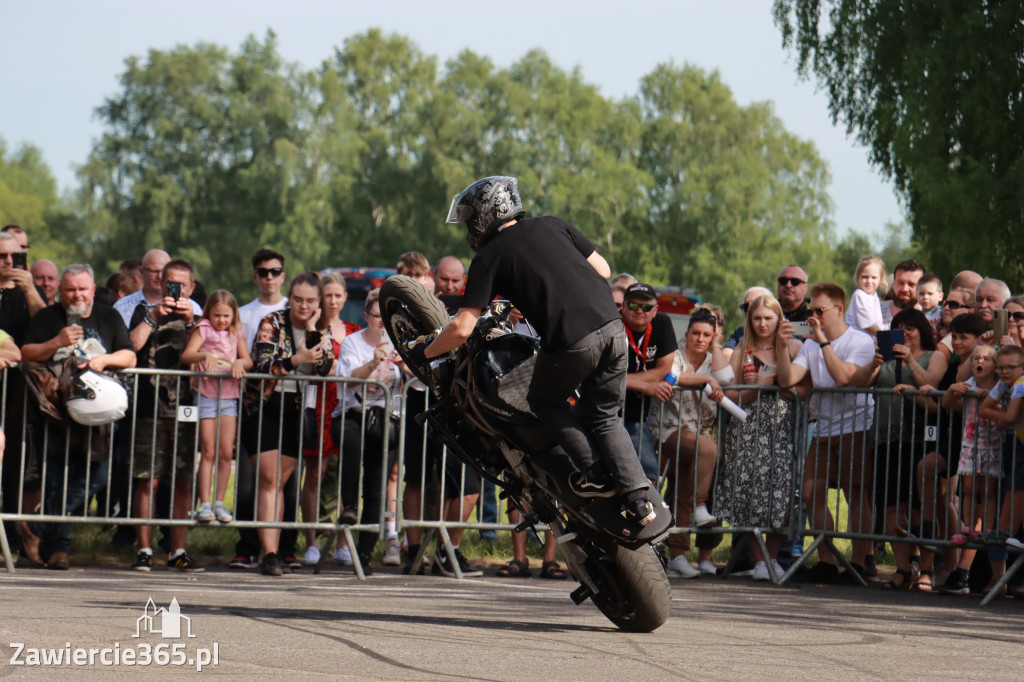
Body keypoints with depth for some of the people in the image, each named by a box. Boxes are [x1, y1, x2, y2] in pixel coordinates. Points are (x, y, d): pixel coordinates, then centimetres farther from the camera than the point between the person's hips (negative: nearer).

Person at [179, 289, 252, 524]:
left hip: (229, 395, 4)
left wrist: (239, 363, -17)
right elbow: (186, 355, -14)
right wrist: (205, 356, -33)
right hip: (206, 394, -4)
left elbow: (249, 360, 6)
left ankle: (219, 502, 7)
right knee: (208, 452, -5)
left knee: (226, 452, 0)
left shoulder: (236, 332, 12)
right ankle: (204, 504, -3)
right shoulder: (203, 329, -1)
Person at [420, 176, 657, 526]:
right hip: (612, 326, 5)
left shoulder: (489, 258, 4)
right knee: (603, 416, 20)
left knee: (544, 402, 23)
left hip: (571, 343, -5)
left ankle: (595, 472, 13)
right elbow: (603, 269, 22)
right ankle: (638, 497, 7)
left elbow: (462, 329, -2)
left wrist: (425, 353, 14)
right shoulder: (552, 225, 18)